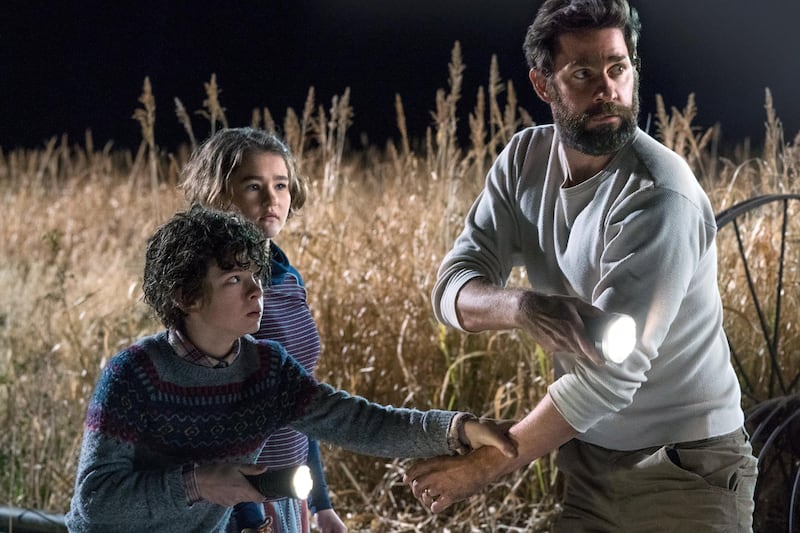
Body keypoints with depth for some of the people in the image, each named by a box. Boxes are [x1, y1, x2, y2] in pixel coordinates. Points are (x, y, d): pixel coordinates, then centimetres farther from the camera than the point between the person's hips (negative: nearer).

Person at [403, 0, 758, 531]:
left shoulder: (658, 196, -25)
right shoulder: (525, 159, -3)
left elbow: (607, 376, -27)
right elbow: (453, 289, -8)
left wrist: (482, 468, -23)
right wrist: (523, 305, -31)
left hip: (684, 467, -6)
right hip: (590, 458, 6)